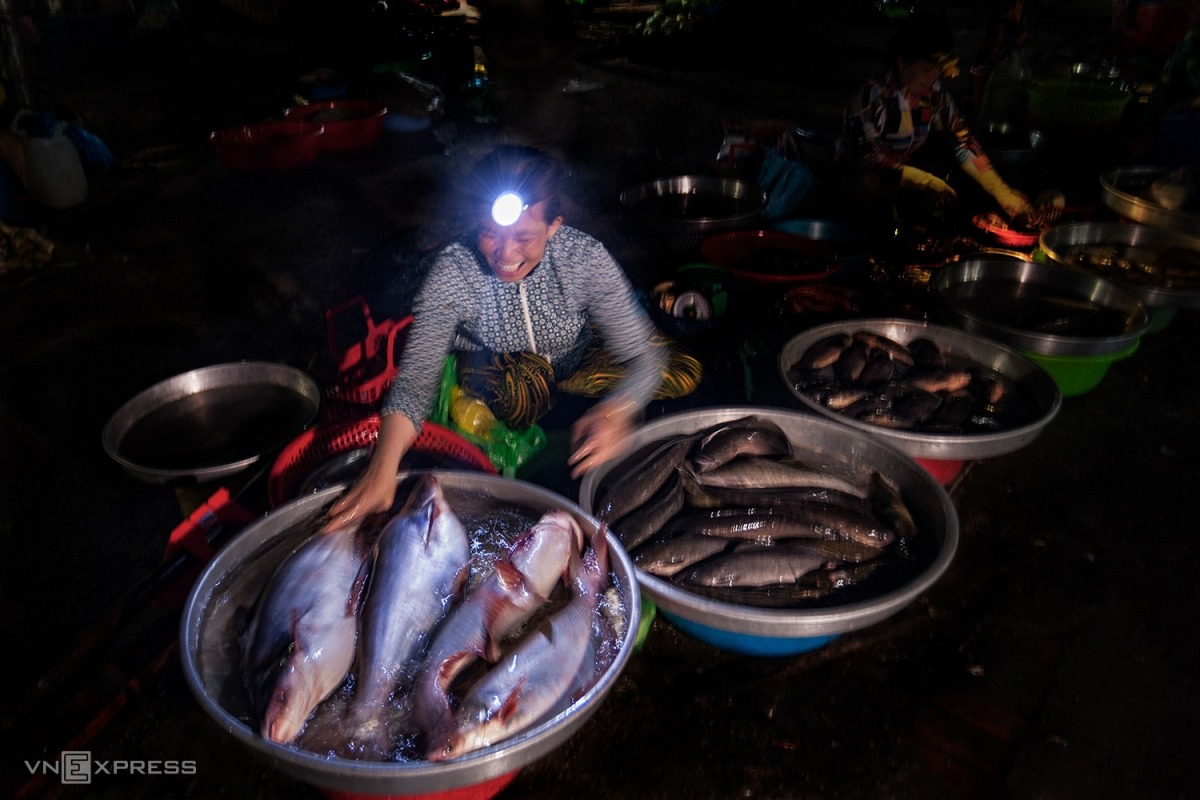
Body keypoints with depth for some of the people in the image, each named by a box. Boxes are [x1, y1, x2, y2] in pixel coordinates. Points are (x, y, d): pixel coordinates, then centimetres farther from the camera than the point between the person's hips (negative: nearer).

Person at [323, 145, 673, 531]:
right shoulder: (452, 274, -29)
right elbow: (416, 379, -32)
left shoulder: (586, 257, -27)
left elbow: (644, 356, -27)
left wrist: (615, 411, -49)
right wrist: (382, 468, -49)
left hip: (575, 373, 3)